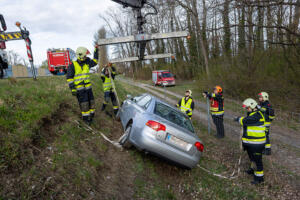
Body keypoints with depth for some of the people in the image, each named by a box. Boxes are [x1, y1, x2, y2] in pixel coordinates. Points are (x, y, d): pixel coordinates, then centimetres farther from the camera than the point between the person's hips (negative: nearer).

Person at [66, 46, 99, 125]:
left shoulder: (87, 63, 9)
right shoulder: (73, 65, -7)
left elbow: (95, 61, 23)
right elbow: (69, 78, -7)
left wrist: (96, 51, 17)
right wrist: (72, 89, -13)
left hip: (88, 87, 6)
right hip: (79, 89, -6)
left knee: (91, 102, 7)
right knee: (84, 104, -6)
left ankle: (91, 116, 21)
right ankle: (85, 118, 8)